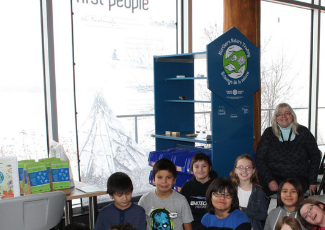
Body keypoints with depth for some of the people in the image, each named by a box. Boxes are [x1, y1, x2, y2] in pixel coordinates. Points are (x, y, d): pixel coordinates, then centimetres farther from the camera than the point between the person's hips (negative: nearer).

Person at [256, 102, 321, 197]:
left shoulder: (303, 132, 7)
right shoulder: (269, 133, 6)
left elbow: (315, 156, 13)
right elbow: (260, 158, 0)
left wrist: (312, 182, 5)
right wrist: (270, 180, -13)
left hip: (298, 177, 0)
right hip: (273, 176, 0)